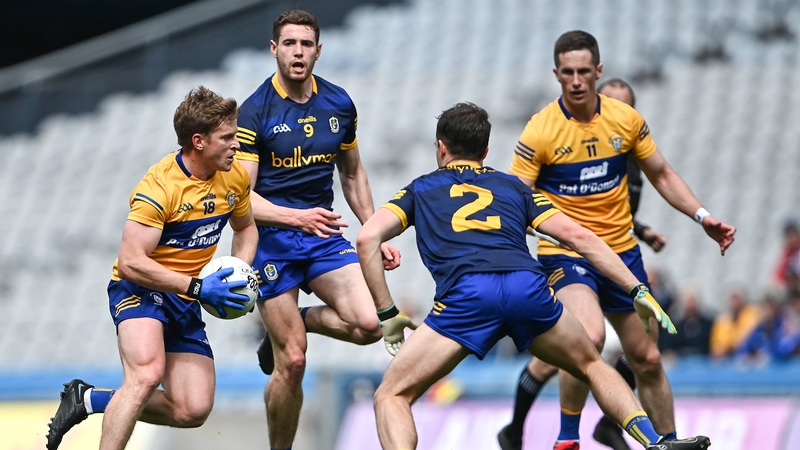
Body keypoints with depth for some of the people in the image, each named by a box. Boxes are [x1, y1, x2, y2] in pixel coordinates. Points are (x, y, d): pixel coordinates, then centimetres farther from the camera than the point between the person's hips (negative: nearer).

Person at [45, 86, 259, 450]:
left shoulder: (235, 177, -2)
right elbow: (131, 263, -26)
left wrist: (240, 271, -2)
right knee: (148, 373, -35)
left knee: (192, 411, -4)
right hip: (140, 289, -7)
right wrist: (198, 288, -28)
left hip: (185, 303, 7)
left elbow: (245, 228, 19)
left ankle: (90, 399, 10)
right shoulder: (159, 187, -23)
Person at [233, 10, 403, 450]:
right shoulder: (254, 112, -11)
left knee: (367, 324, -19)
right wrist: (296, 217, -29)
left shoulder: (339, 104, 4)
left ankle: (295, 323, 11)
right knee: (291, 364, -8)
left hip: (323, 234, 4)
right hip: (270, 237, -4)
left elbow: (352, 175, 18)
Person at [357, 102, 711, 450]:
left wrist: (387, 314, 15)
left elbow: (368, 238, 13)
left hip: (463, 295, -3)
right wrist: (638, 290, 21)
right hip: (529, 288, 3)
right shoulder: (513, 187, 32)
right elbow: (579, 237, 21)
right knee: (591, 364, 28)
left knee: (392, 396, 7)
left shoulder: (420, 190, 29)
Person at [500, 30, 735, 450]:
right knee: (589, 336, -31)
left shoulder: (627, 119, -2)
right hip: (564, 254, -5)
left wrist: (702, 216, 0)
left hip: (620, 252, 5)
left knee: (647, 360, 11)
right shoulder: (539, 132, -13)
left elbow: (662, 175, 11)